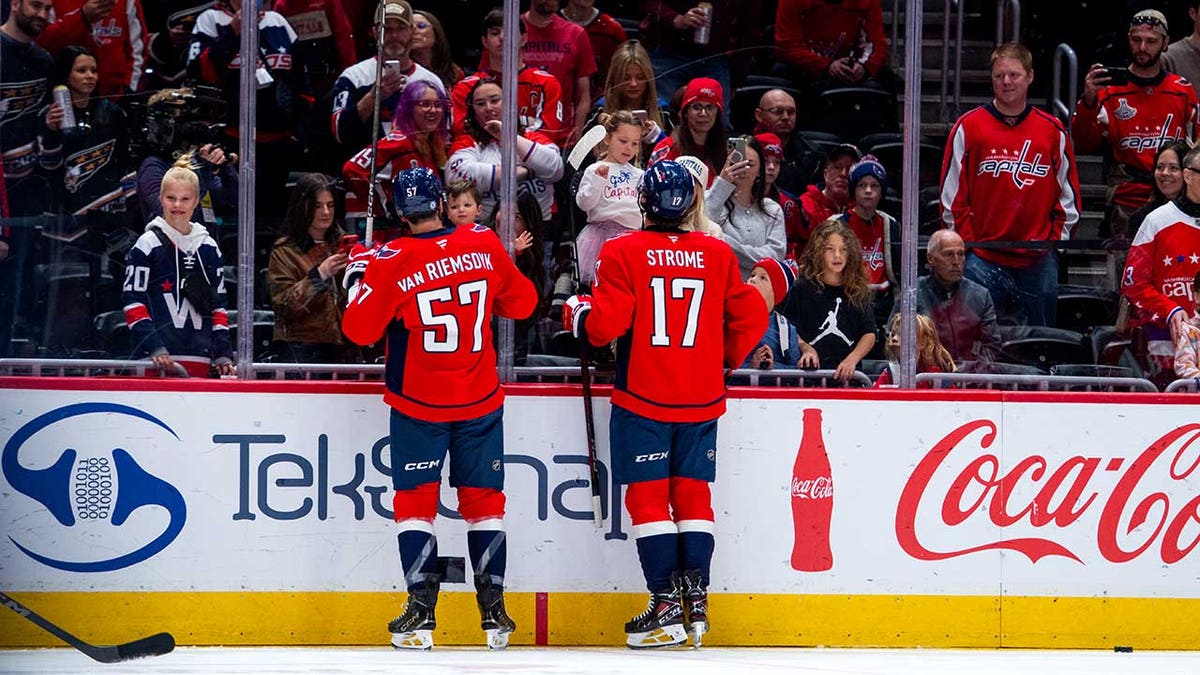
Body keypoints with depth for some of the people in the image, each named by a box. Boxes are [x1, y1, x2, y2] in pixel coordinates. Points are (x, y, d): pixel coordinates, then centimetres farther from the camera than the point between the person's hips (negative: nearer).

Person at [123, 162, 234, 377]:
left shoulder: (209, 249, 16)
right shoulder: (148, 245, 1)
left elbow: (218, 305, 19)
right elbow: (132, 300, -3)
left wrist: (223, 355, 11)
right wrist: (154, 348, -12)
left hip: (199, 360, 4)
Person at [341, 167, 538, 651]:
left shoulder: (389, 262, -14)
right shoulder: (484, 245, -5)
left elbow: (360, 329, -8)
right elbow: (521, 302, 7)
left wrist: (358, 277, 6)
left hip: (417, 406, -3)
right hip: (481, 401, 3)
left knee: (415, 501, 6)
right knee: (483, 501, 11)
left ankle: (421, 615, -3)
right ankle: (494, 614, 11)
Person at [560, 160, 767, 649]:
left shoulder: (624, 252, -8)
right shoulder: (718, 255, 3)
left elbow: (605, 324, -12)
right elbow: (751, 315, 6)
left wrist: (575, 314, 9)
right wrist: (725, 360, 22)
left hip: (642, 398, -3)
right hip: (701, 401, 3)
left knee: (648, 496, 0)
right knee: (693, 494, 11)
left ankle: (667, 605, -6)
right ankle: (696, 600, 6)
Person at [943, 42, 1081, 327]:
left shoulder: (1052, 131, 7)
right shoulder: (968, 127, 2)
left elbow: (1068, 195, 13)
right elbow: (952, 196, 3)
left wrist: (1056, 240, 5)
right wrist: (966, 244, -2)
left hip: (1038, 262, 2)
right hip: (982, 262, -2)